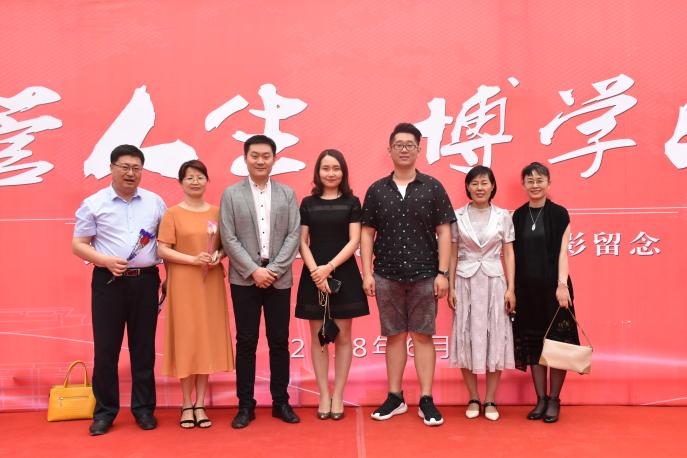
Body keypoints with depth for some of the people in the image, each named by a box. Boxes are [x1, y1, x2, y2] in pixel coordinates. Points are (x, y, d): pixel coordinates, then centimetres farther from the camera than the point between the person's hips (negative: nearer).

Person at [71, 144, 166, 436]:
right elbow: (78, 245, 1)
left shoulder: (155, 202, 7)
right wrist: (107, 261, -14)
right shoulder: (93, 204, 2)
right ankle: (104, 411, 17)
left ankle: (144, 408, 20)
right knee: (105, 348, 4)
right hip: (108, 281, -1)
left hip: (145, 281, 2)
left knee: (144, 347, 8)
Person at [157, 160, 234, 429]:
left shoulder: (217, 212, 8)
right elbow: (162, 250, -7)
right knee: (186, 340, 1)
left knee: (208, 339, 5)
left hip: (211, 284, 3)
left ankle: (200, 404, 16)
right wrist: (193, 259, -19)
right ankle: (186, 405, 14)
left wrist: (219, 256, -9)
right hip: (183, 284, -3)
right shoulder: (173, 214, -2)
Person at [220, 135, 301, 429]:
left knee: (279, 341, 7)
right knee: (246, 342, 4)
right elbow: (228, 238, -3)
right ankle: (245, 405, 15)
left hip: (279, 278, 1)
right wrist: (254, 270, -11)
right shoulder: (231, 194, 3)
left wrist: (273, 269, -9)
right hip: (245, 279, -1)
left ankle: (281, 402, 19)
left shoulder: (287, 194, 7)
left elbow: (294, 235, 1)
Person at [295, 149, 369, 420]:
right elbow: (302, 242, 2)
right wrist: (315, 271, -13)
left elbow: (354, 241, -5)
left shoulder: (351, 202, 3)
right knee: (318, 338, 5)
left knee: (342, 337, 4)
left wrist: (329, 268, -16)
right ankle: (323, 396, 15)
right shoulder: (308, 203, 6)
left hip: (344, 275, -1)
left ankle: (338, 396, 14)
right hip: (313, 276, 1)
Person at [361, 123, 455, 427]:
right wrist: (367, 274, -1)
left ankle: (426, 400, 12)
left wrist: (442, 273, -5)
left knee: (422, 336, 4)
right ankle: (395, 397, 20)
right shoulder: (376, 190, 6)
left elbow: (444, 232, 1)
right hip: (386, 275, 2)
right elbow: (367, 233, 6)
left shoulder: (432, 187, 2)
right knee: (394, 336, 9)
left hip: (424, 275, -1)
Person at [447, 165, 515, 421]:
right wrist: (451, 287, 0)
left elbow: (508, 254, 3)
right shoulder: (458, 216, 3)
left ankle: (490, 401, 14)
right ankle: (473, 399, 16)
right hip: (466, 282, 0)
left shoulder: (503, 216, 3)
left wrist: (511, 289, -3)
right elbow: (452, 254, 5)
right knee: (466, 338, 3)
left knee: (495, 338, 2)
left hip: (494, 281, 0)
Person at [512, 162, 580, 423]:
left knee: (556, 342, 1)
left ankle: (554, 401, 13)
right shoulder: (518, 216, 8)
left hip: (552, 287, -3)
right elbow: (514, 254, 7)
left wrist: (562, 284, -16)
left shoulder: (559, 214, -1)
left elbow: (562, 252, -5)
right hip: (526, 289, 3)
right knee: (532, 343, 7)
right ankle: (540, 399, 17)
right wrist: (512, 289, 3)